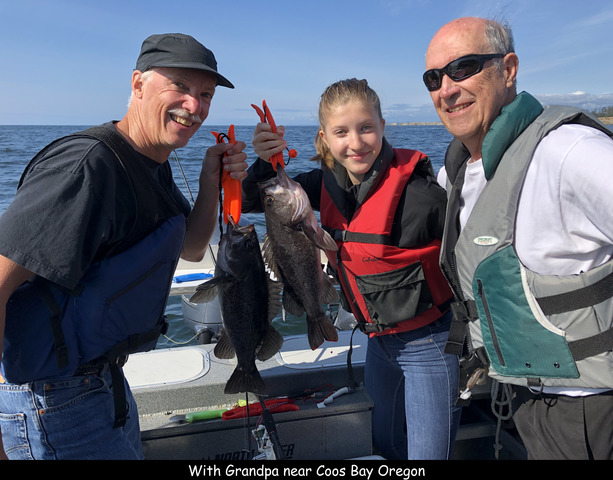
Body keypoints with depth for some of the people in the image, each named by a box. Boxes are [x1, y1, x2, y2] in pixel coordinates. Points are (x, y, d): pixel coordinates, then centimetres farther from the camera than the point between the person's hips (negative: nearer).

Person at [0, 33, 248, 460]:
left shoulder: (154, 166, 4)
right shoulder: (88, 165, -26)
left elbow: (192, 249, 13)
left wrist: (212, 182, -4)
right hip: (50, 395, -9)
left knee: (130, 449, 26)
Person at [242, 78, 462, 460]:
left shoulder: (418, 189, -25)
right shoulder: (329, 182, -6)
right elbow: (253, 201, 1)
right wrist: (265, 161, -19)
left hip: (428, 343, -6)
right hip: (379, 341, 6)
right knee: (385, 446, 24)